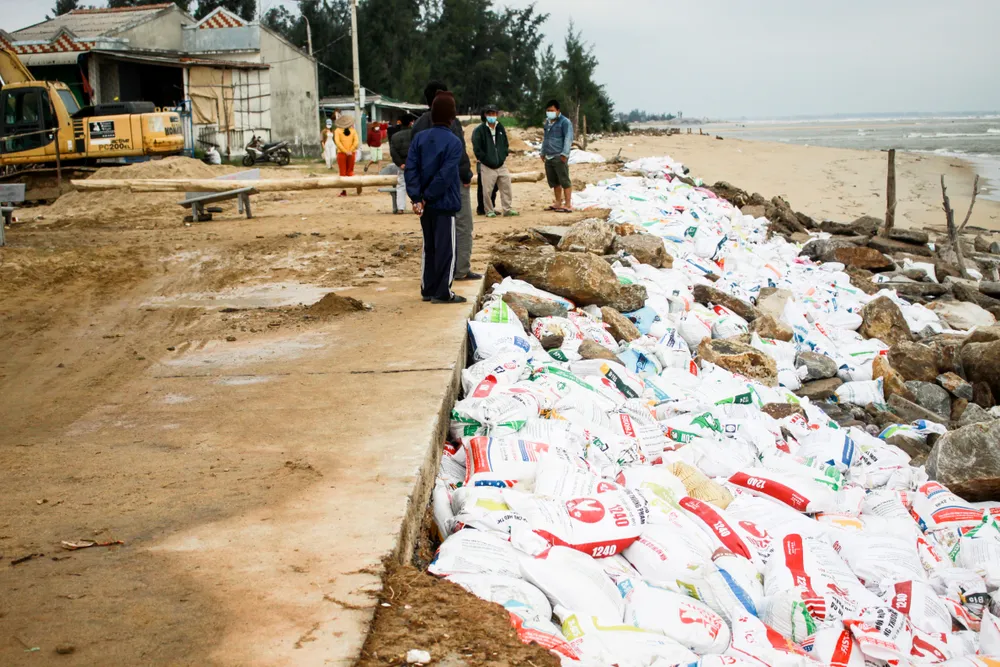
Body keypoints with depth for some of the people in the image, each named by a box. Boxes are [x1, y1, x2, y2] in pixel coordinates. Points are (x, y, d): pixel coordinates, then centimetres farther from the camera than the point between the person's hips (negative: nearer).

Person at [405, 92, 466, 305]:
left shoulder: (419, 138, 3)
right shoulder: (454, 143, -12)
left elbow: (410, 169, -4)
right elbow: (445, 175, -19)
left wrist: (416, 197, -7)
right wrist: (427, 198, -13)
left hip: (425, 204, 6)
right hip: (445, 203, -6)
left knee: (429, 247, 15)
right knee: (446, 248, 1)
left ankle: (428, 289, 19)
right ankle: (443, 293, 3)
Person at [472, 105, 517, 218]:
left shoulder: (500, 128, 9)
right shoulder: (480, 130, -7)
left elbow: (506, 144, 18)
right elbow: (477, 149, -8)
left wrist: (504, 156, 7)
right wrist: (485, 159, -10)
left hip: (501, 165, 5)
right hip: (487, 167, -5)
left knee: (506, 188, 5)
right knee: (488, 190, -3)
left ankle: (507, 209, 14)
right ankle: (489, 211, 9)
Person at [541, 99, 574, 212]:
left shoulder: (565, 122, -6)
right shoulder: (548, 122, 19)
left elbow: (568, 139, -12)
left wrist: (564, 154, -18)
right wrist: (543, 152, 25)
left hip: (559, 157, -8)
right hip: (549, 157, 8)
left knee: (564, 181, -7)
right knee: (554, 182, 12)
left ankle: (568, 205, -6)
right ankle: (558, 203, 21)